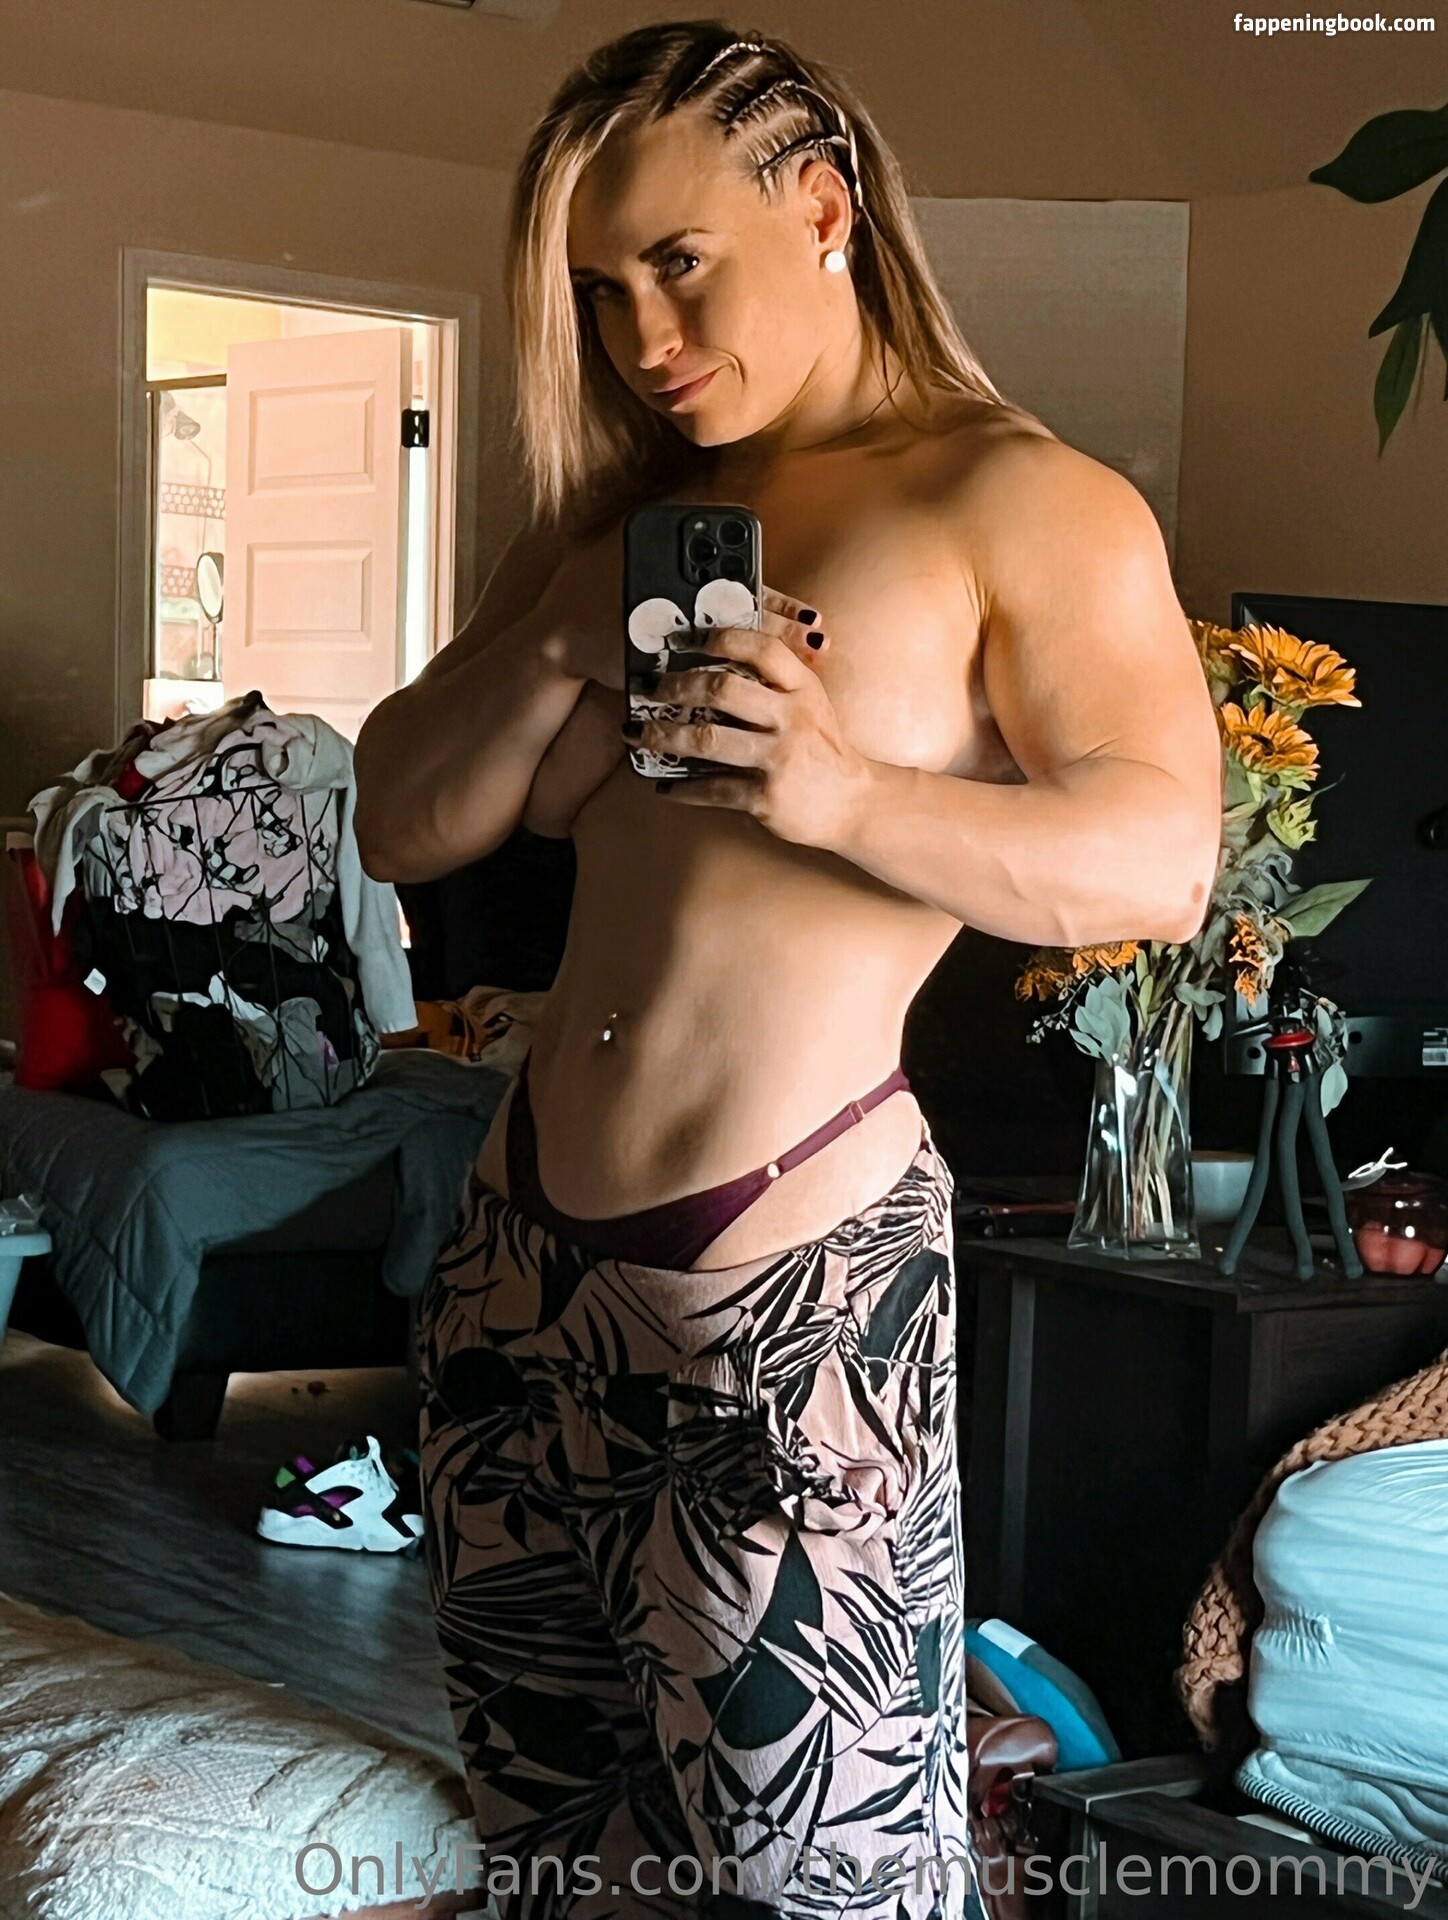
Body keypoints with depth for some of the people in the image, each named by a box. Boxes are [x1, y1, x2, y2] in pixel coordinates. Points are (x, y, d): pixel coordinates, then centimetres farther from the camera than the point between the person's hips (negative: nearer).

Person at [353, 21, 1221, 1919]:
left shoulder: (1019, 500, -4)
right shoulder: (625, 523, 15)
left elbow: (1166, 856, -15)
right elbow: (404, 824, 12)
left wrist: (843, 792, -30)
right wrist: (559, 648, -6)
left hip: (793, 1266, -7)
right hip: (528, 1239, 7)